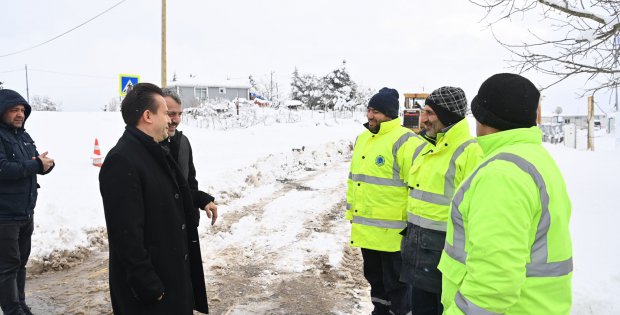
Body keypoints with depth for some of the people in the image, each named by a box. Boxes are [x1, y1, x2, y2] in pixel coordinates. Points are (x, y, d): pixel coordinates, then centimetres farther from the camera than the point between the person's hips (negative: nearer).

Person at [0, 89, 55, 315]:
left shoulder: (23, 135, 13)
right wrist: (36, 165, -19)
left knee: (20, 262, 17)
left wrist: (46, 163, -8)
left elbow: (37, 163, 14)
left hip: (26, 212, 8)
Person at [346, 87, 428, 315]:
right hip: (366, 229, 8)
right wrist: (351, 212, 21)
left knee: (396, 283, 7)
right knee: (375, 278, 23)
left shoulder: (404, 141, -17)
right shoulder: (362, 139, 11)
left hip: (393, 231, -8)